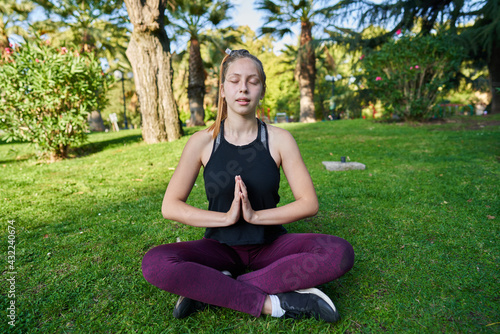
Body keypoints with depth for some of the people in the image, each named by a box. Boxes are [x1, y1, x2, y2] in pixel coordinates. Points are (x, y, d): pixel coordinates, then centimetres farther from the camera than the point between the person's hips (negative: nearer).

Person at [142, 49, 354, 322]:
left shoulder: (279, 140, -6)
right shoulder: (202, 141, -6)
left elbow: (309, 203, -7)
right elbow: (170, 206, -7)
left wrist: (255, 215, -18)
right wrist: (227, 216, -18)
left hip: (271, 245, 1)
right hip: (221, 247, 0)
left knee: (340, 252, -25)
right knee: (154, 263, -26)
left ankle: (214, 291, -20)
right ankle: (274, 303, -22)